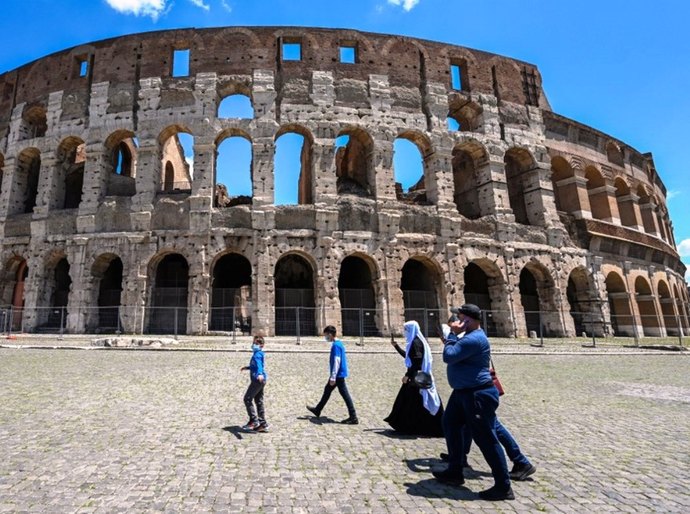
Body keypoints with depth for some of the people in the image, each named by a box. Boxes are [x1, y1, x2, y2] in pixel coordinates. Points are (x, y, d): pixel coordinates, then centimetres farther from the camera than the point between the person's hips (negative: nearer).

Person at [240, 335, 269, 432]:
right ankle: (263, 424, 15)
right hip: (261, 380, 10)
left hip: (257, 380, -10)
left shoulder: (257, 354, -13)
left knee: (247, 399, -3)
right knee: (259, 401, 13)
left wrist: (259, 374, -49)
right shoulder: (260, 353, 17)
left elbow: (258, 364, -33)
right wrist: (247, 367, 43)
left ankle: (254, 420, -3)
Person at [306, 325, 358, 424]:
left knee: (345, 395, -6)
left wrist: (333, 377, -25)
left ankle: (353, 418, -2)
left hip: (338, 375, -10)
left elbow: (337, 361, -24)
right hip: (339, 374, 10)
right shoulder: (339, 343, 12)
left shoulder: (335, 345, -17)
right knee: (327, 390, 20)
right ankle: (317, 410, 34)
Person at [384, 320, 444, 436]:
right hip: (416, 376, 11)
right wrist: (396, 346, 25)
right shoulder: (414, 341, 14)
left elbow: (417, 361, -24)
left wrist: (407, 375, -21)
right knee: (407, 402, 17)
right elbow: (407, 356, 26)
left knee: (417, 403, -3)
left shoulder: (416, 342, -16)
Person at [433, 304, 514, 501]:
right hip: (463, 392, 11)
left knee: (486, 439, -4)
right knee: (450, 424, 19)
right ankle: (455, 472, 31)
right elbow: (458, 354, 22)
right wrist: (452, 336, 5)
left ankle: (503, 487, 9)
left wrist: (452, 334, -15)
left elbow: (449, 356, -26)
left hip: (477, 395, -11)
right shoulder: (472, 335, 11)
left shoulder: (474, 339, -24)